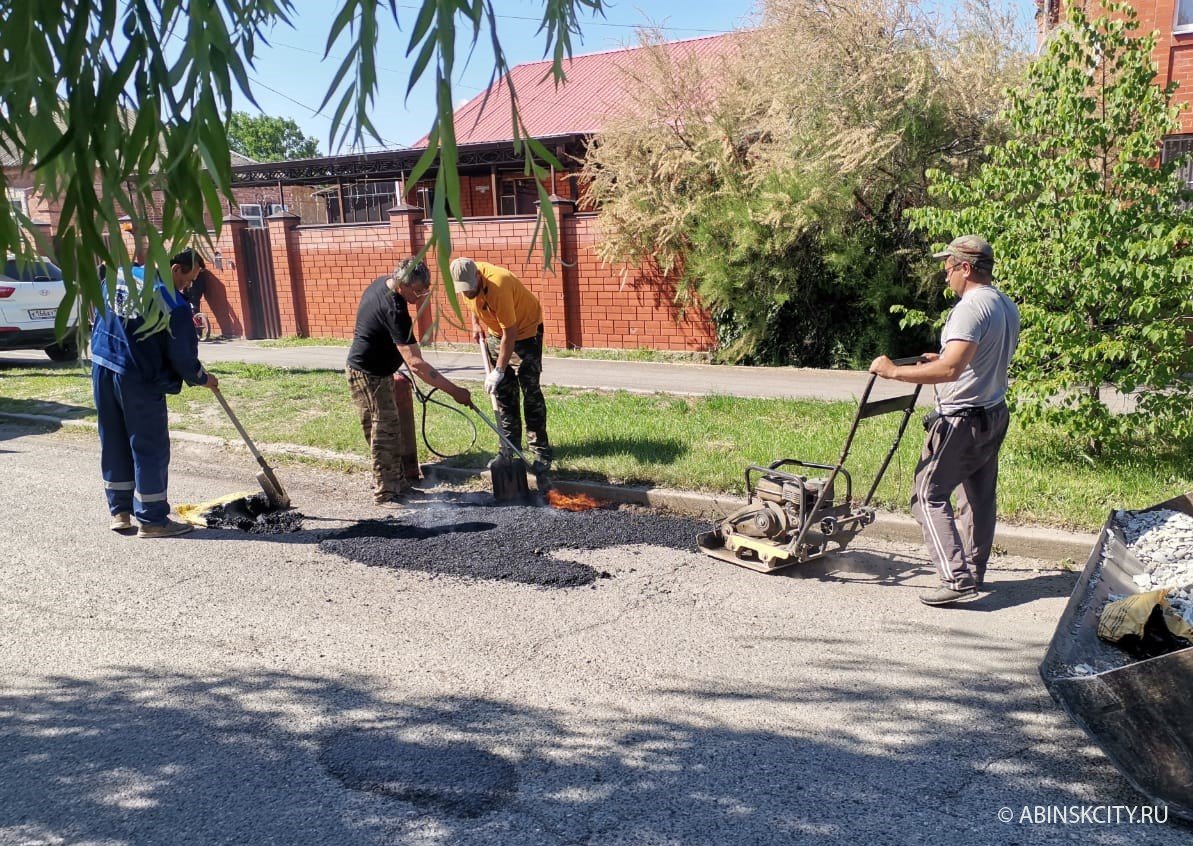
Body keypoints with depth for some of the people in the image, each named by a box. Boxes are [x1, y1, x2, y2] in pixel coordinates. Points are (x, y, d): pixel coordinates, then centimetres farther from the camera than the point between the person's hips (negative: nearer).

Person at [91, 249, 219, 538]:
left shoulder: (117, 276, 7)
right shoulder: (173, 304, -15)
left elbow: (98, 318, 21)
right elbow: (183, 354, -9)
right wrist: (202, 379, 7)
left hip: (101, 368, 8)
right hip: (138, 379, -8)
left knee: (114, 444, 16)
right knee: (150, 449, 1)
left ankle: (119, 511, 24)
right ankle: (152, 519, 6)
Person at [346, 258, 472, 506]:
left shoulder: (382, 282, -2)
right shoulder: (394, 310, -31)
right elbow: (416, 364, -35)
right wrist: (454, 391, -33)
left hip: (376, 372, 10)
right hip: (368, 376, -10)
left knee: (392, 431, 16)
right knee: (383, 435, -2)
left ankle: (397, 482, 27)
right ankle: (384, 493, 8)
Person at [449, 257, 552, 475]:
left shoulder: (498, 286, -37)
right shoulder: (465, 278, -15)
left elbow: (510, 334, -32)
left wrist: (499, 371, -30)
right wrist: (476, 322, 0)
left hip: (525, 328, -7)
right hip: (496, 331, 7)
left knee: (530, 390, -10)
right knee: (503, 391, 7)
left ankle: (542, 453, -6)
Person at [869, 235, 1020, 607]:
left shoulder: (971, 307, -21)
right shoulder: (1007, 306, 11)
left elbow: (950, 370, -31)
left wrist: (894, 371, -25)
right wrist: (940, 359, 27)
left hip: (962, 419, -10)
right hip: (994, 414, 10)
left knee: (929, 495, -4)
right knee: (978, 497, 17)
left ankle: (957, 579, -8)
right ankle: (975, 572, 28)